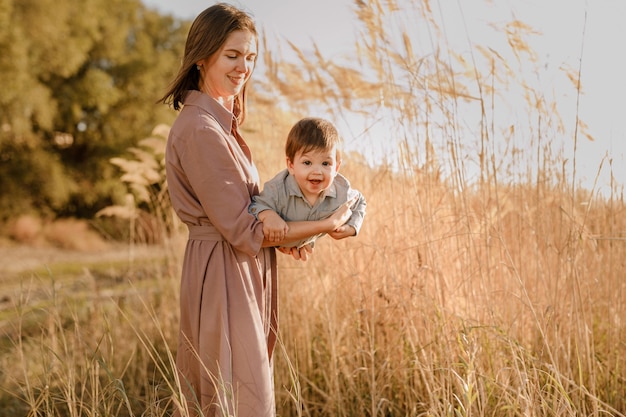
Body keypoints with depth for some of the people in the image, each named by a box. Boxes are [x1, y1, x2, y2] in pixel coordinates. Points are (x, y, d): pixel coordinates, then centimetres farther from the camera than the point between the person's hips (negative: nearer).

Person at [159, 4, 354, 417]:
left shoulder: (219, 121, 13)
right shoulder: (200, 129, -18)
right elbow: (243, 231, -19)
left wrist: (284, 234, 3)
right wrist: (328, 224, -14)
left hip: (239, 272, 10)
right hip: (224, 277, -10)